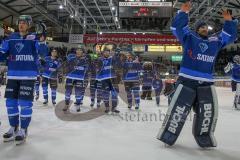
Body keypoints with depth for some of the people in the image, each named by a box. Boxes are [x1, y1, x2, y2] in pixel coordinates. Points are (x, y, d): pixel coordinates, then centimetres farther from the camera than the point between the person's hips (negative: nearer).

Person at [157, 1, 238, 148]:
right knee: (179, 108, -5)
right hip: (187, 80, -4)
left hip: (207, 83, 5)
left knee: (209, 111, 3)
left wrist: (229, 21, 14)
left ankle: (204, 137, 22)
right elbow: (177, 27, -2)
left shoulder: (215, 41, 18)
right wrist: (183, 12, -10)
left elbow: (230, 36, 25)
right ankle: (168, 136, 7)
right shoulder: (189, 37, 6)